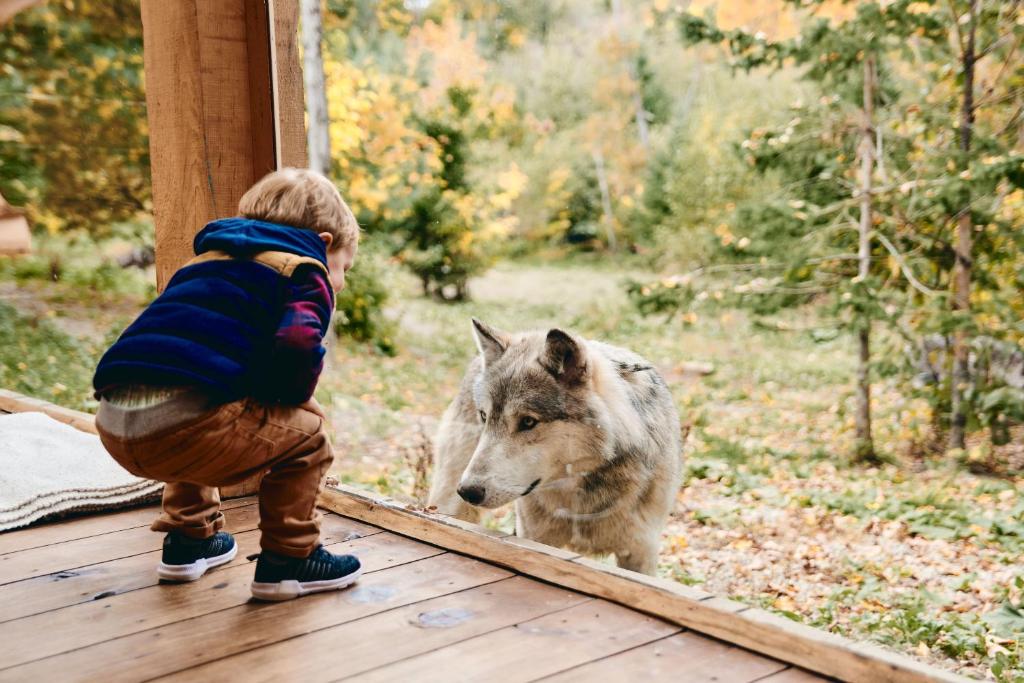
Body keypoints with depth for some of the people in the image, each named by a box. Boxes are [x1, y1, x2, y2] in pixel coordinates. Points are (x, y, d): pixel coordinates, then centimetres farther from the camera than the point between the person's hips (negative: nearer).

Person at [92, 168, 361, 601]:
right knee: (305, 432, 11)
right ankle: (288, 559, 14)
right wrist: (294, 398, 10)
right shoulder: (306, 273, 9)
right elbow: (297, 343, -12)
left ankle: (188, 540, 40)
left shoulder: (207, 259, 32)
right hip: (180, 423, -8)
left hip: (114, 425, 8)